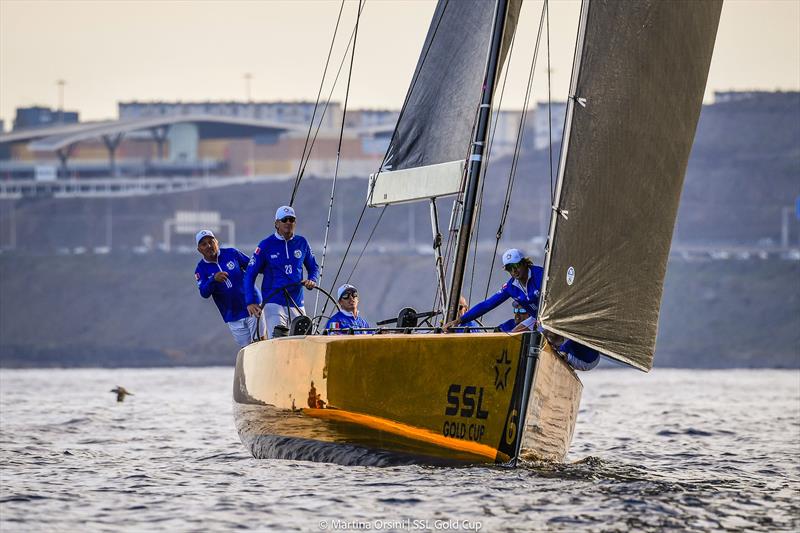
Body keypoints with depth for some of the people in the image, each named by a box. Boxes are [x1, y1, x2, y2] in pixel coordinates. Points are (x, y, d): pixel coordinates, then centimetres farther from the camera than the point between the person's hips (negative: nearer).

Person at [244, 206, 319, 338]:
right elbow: (250, 275, 0)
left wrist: (312, 280, -2)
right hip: (274, 304, -4)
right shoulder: (266, 245, -2)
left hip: (297, 304, 4)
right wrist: (250, 302, -10)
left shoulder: (302, 243, 8)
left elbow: (313, 267, 22)